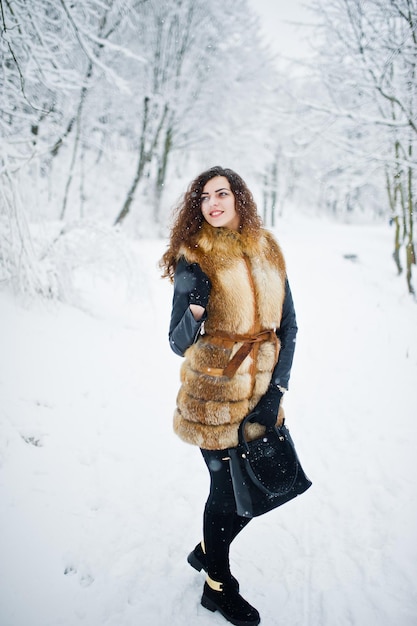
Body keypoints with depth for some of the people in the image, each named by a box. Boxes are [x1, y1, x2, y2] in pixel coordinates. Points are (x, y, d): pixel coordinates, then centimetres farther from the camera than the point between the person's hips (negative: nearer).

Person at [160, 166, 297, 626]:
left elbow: (288, 326, 6)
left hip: (261, 396, 5)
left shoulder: (268, 252, 4)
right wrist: (196, 310, -32)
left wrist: (277, 391, -3)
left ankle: (205, 551, 45)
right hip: (214, 400, -5)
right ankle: (217, 586, 37)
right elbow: (178, 344, -11)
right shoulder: (193, 259, -9)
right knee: (227, 491, 8)